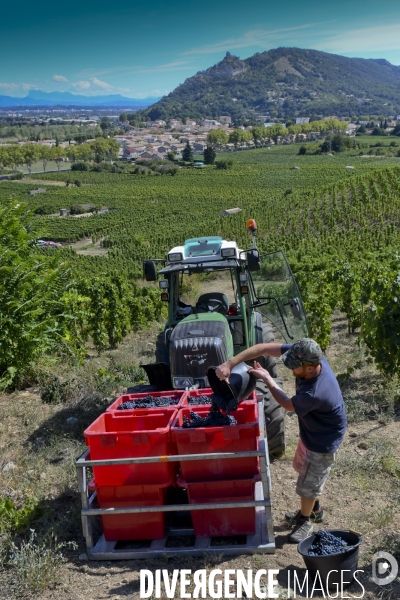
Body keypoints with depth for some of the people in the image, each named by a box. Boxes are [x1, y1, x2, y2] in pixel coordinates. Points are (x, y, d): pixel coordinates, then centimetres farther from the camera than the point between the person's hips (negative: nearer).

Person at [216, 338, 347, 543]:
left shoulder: (315, 393, -44)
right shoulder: (306, 355, -24)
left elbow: (288, 405, -22)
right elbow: (265, 348, -22)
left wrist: (267, 378, -15)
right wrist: (231, 363, -29)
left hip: (323, 440, -8)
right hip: (310, 430, 8)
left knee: (309, 482, 12)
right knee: (303, 468, 27)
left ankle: (305, 521, 39)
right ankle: (314, 509, 51)